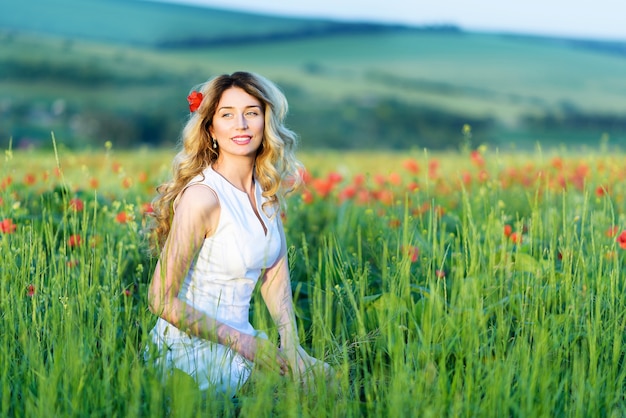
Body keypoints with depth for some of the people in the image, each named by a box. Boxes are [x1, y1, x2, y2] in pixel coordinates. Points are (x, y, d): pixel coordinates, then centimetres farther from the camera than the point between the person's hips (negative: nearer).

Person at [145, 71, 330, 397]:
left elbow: (275, 273, 7)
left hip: (240, 339, 7)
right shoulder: (202, 197, -21)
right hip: (195, 352, -7)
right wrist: (240, 341, -18)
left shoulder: (267, 190, 3)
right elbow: (162, 300, -20)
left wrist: (291, 344, -8)